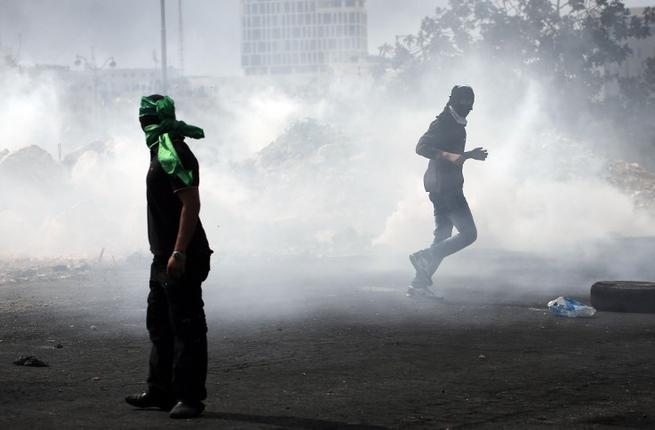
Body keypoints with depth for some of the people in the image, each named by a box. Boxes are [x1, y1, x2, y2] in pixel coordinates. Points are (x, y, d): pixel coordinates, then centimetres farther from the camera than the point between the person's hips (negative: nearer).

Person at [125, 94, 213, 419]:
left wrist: (179, 252, -27)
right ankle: (161, 392, 25)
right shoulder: (161, 152, 17)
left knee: (186, 328, -6)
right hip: (163, 258, 11)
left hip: (181, 260, -11)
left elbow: (191, 204, -23)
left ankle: (190, 398, -2)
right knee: (159, 325, 17)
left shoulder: (172, 154, -16)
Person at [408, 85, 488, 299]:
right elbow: (421, 147, -21)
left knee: (443, 237, 9)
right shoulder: (443, 123, -11)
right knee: (468, 233, -13)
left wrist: (470, 154, 36)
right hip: (444, 186, -10)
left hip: (448, 187, 10)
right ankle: (424, 257, -11)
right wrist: (449, 156, -30)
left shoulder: (456, 124, 19)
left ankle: (420, 284, 9)